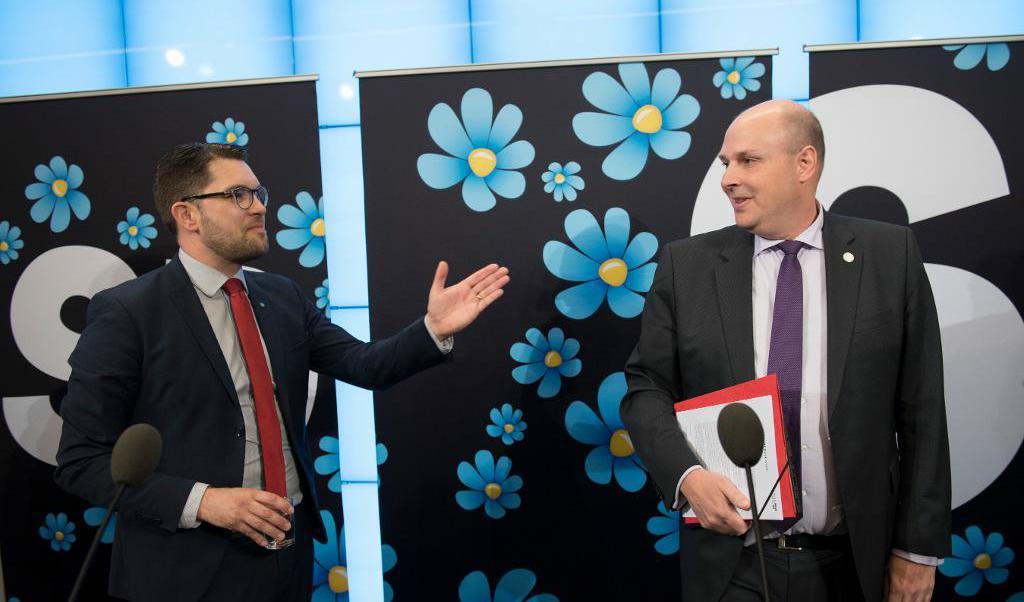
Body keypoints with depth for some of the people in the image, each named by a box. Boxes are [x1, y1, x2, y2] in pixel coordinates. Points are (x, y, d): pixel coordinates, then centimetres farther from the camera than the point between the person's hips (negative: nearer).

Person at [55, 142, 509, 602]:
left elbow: (363, 365, 1)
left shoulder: (283, 296, 5)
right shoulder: (125, 313, -11)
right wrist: (201, 501, -21)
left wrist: (434, 329, -15)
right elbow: (80, 460, -11)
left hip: (291, 544, 6)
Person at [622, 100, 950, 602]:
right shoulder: (686, 264, -3)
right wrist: (688, 474, -19)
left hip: (854, 561, 1)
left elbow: (920, 407, -2)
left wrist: (919, 546, -1)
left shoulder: (891, 256, -4)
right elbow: (646, 388, -1)